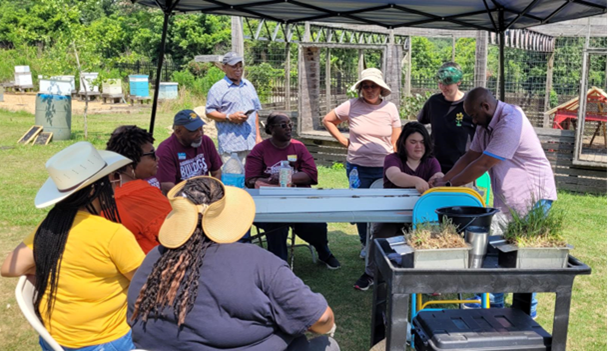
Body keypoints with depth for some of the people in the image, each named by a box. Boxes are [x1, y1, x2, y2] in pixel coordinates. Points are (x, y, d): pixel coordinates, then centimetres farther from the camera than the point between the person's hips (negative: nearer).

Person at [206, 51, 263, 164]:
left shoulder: (249, 86, 18)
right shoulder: (217, 88, -1)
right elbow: (209, 112, -5)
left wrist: (258, 136, 15)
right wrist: (229, 117, -17)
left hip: (251, 142, 6)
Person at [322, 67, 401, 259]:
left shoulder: (390, 108, 2)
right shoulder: (351, 106, -2)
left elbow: (396, 142, 6)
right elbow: (327, 120, 11)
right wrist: (343, 140, 2)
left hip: (385, 168, 0)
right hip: (358, 167, 0)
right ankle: (365, 245, 29)